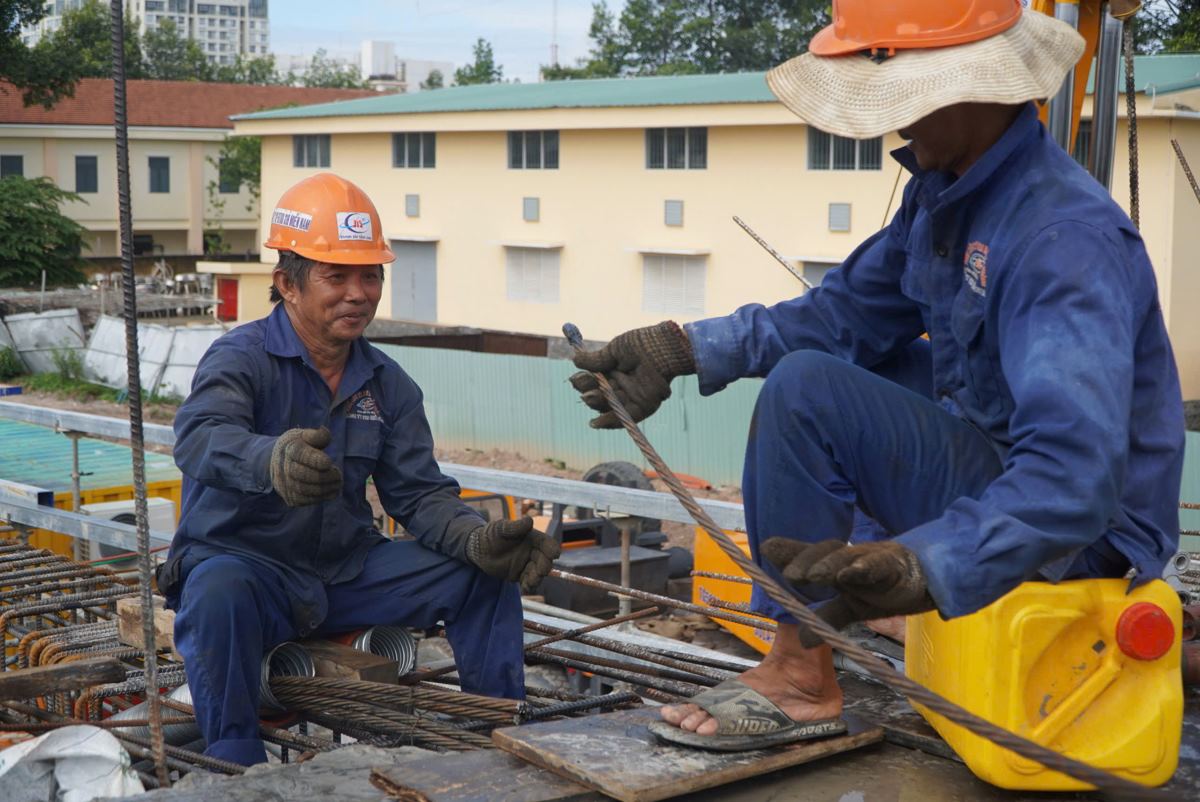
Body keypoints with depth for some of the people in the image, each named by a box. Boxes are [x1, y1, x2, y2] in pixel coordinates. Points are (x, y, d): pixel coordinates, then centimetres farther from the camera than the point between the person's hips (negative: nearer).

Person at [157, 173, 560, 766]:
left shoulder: (386, 384, 6)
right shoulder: (242, 357, -14)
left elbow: (418, 492, 2)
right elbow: (200, 437, -35)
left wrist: (479, 540, -21)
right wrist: (273, 461, -60)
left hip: (347, 571, 6)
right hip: (242, 562, -5)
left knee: (484, 576, -6)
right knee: (219, 596, -39)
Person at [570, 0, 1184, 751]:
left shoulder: (1065, 238, -29)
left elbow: (1074, 474, -41)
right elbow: (851, 310, 8)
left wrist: (924, 567, -55)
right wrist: (686, 349, -3)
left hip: (1085, 530, -10)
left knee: (805, 391, -24)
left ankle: (800, 676, -13)